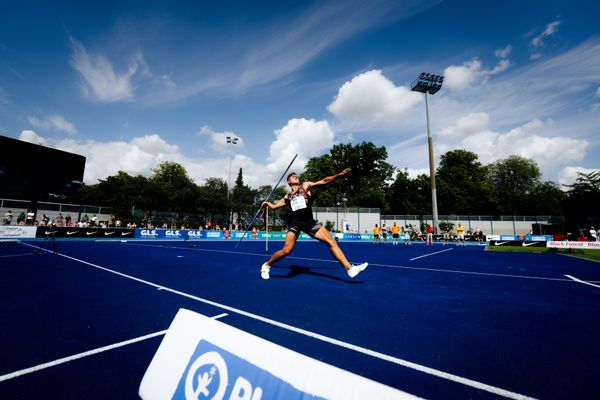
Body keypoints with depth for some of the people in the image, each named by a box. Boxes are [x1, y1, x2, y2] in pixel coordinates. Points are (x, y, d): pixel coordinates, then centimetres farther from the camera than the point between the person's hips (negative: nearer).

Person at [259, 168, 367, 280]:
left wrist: (338, 174, -2)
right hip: (295, 223, 0)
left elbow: (323, 181, 4)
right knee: (286, 251, -6)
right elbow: (274, 206, 32)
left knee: (331, 241, -10)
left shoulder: (305, 186, 13)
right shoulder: (287, 197, 15)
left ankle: (349, 268, -6)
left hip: (309, 222, 1)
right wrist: (267, 203, 22)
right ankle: (266, 265, 21)